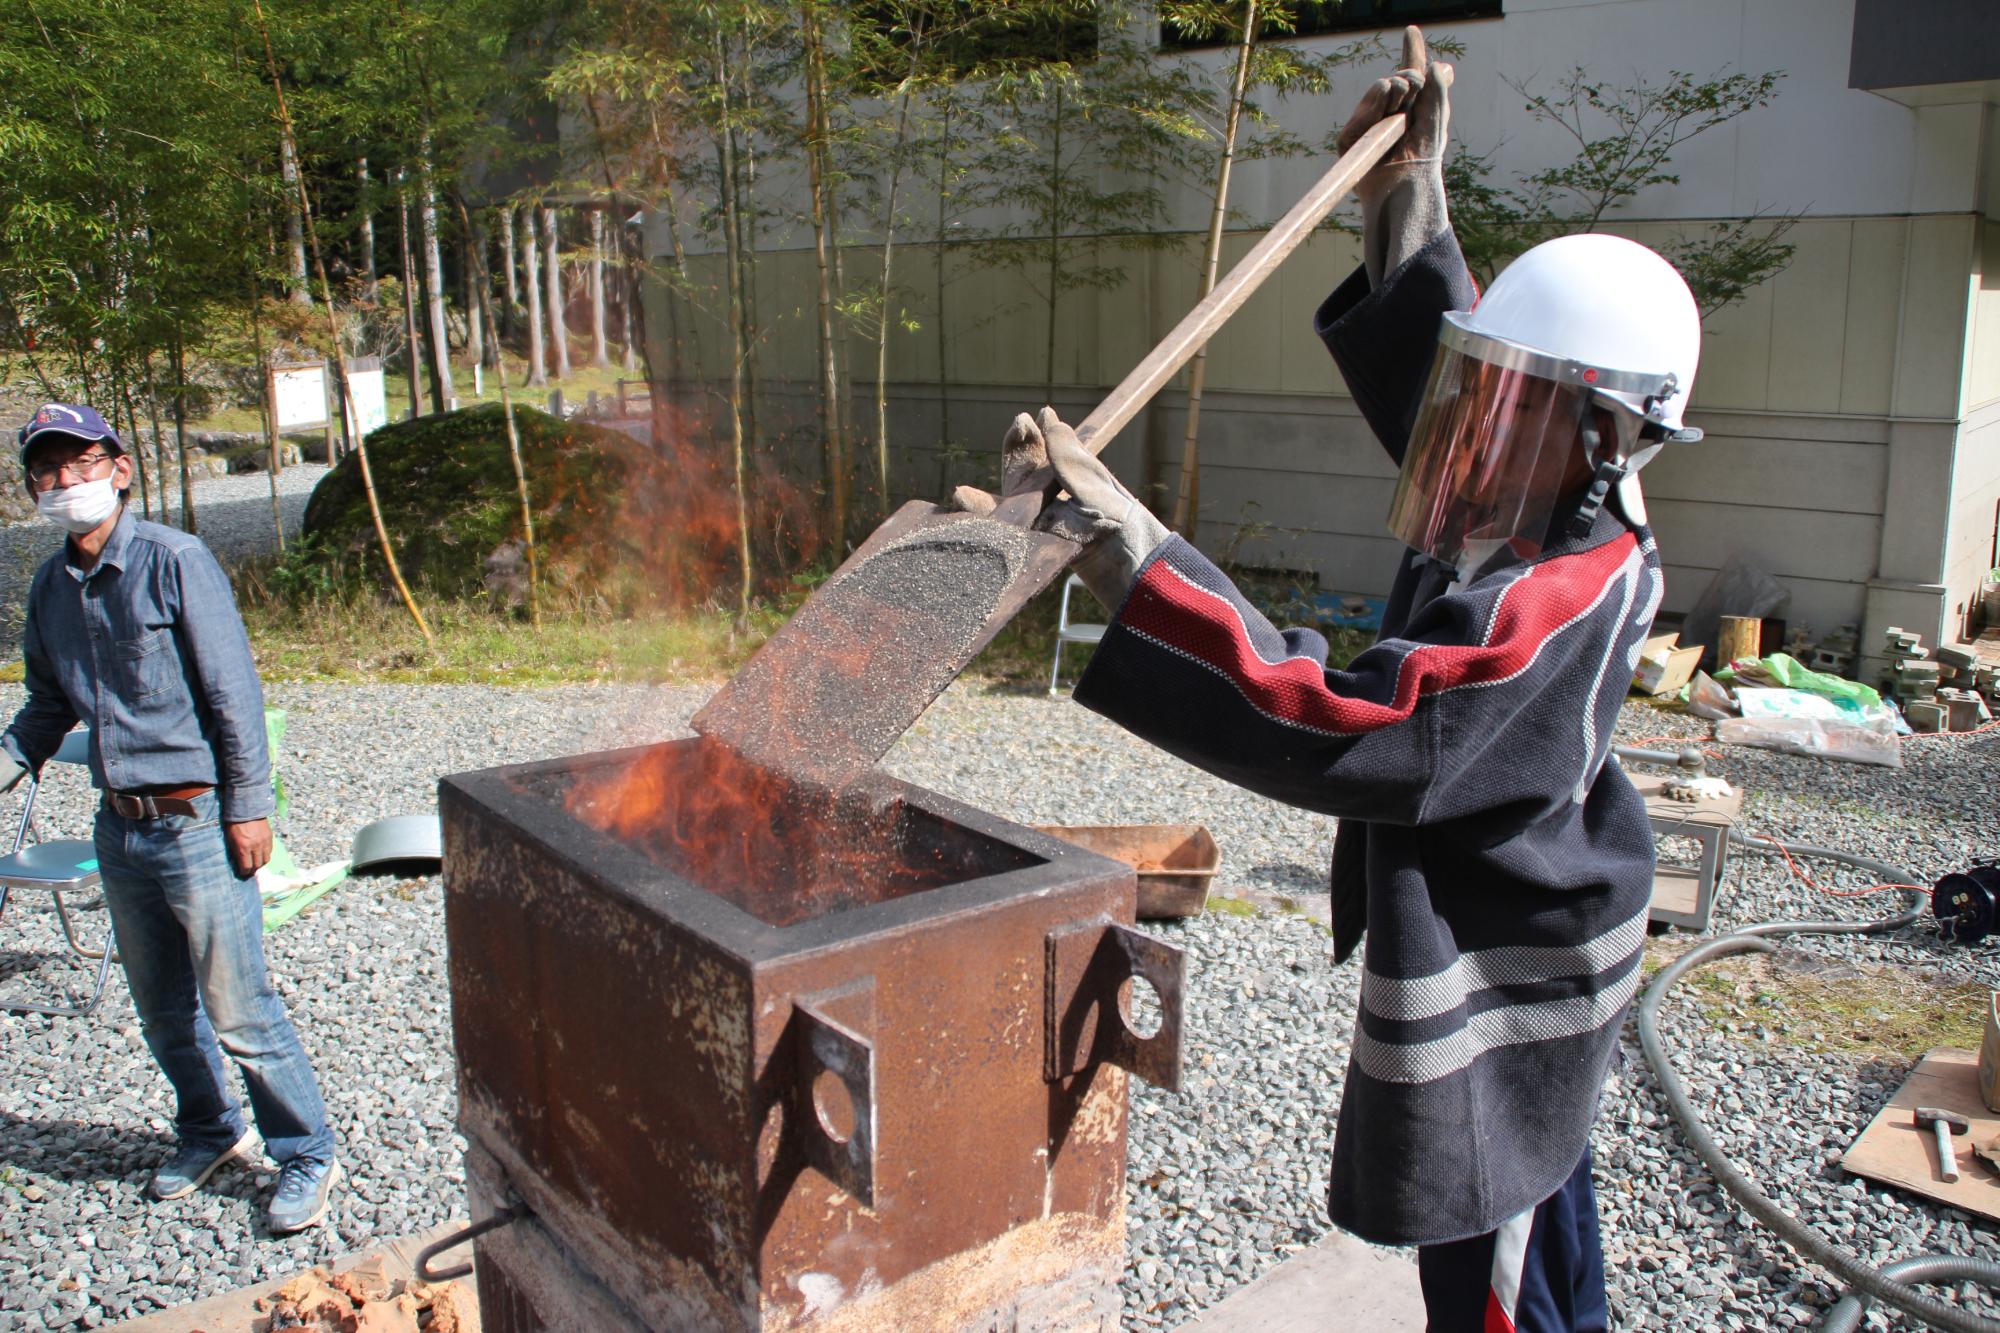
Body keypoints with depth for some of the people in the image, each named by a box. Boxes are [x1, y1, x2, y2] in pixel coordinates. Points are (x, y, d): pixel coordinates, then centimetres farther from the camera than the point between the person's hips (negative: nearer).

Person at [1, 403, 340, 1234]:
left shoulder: (175, 562, -12)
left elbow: (233, 692, -11)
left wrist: (248, 808, -12)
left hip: (196, 822, -6)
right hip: (120, 827, 6)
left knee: (236, 1010, -2)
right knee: (162, 1008, 18)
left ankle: (306, 1156, 14)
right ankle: (209, 1132, 39)